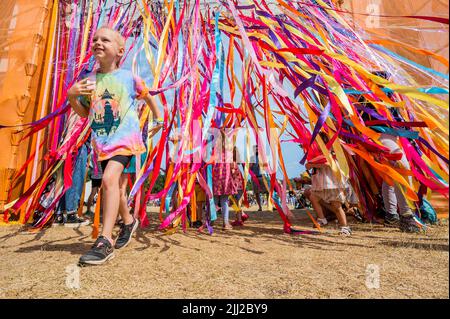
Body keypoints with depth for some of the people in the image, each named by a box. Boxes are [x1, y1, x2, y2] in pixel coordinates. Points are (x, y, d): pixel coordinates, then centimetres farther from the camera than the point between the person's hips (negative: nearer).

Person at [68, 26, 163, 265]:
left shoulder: (128, 77, -1)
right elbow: (84, 113, 13)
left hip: (125, 137, -5)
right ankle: (129, 221, 39)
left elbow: (146, 95, 17)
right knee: (116, 186, 15)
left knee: (109, 179, -25)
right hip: (102, 141, 6)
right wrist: (71, 95, -5)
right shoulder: (89, 80, 8)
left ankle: (105, 241, -21)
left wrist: (158, 117, 25)